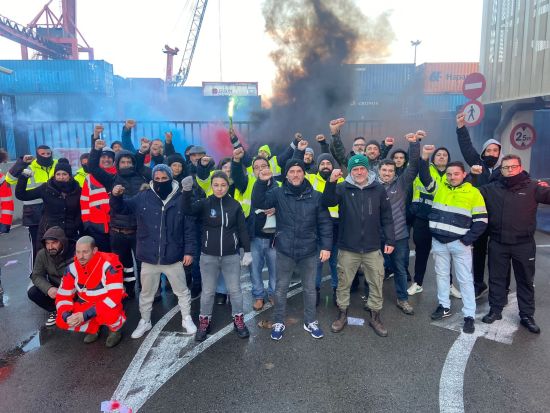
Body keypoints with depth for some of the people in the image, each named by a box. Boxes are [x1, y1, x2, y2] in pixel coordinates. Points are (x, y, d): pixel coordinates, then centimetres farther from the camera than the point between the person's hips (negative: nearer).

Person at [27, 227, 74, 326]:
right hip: (53, 288, 5)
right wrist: (48, 288, -28)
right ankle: (54, 310, 5)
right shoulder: (42, 254, -9)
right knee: (32, 292, -18)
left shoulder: (74, 254, -24)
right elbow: (36, 276, -7)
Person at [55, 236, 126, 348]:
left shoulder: (109, 265, -27)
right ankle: (93, 328, 13)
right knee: (61, 321, -14)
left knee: (107, 315, -37)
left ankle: (115, 329, 0)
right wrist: (67, 315, -21)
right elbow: (63, 295, 0)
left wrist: (86, 315, -33)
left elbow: (114, 296, -31)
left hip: (108, 305, -5)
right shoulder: (73, 268, -8)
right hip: (86, 304, 6)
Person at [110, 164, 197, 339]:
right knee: (146, 292, 19)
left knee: (182, 291, 15)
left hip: (173, 258, -1)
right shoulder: (142, 198, -3)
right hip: (149, 257, 1)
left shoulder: (181, 200, -6)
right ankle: (145, 321, 40)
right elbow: (121, 208, 2)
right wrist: (116, 196, -21)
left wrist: (189, 251, -7)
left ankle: (187, 319, 35)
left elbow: (189, 228, -4)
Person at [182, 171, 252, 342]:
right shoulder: (205, 203, -4)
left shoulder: (235, 205, -2)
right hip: (209, 256, 0)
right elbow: (187, 210, -23)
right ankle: (204, 321, 30)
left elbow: (242, 229, 2)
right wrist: (186, 191, -40)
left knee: (235, 289, 11)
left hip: (231, 256, 1)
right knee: (207, 291, 11)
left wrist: (247, 251, 0)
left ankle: (238, 320, 29)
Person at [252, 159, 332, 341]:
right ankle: (278, 322, 31)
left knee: (310, 288, 16)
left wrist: (326, 246, -3)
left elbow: (325, 223, 1)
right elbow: (258, 202, -14)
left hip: (309, 252, 1)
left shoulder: (315, 196, -2)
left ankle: (310, 322, 35)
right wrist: (261, 182, -26)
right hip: (284, 251, 0)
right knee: (281, 289, 12)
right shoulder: (278, 193, -3)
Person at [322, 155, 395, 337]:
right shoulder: (343, 188, -4)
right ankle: (342, 314, 32)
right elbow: (327, 202, -19)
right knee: (343, 283, 12)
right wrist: (331, 182, -32)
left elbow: (387, 217, 4)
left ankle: (375, 316, 32)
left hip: (373, 248, 1)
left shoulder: (378, 189, 0)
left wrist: (390, 240, 2)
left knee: (376, 283, 12)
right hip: (347, 248, -1)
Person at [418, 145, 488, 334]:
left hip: (460, 243, -4)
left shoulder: (473, 192, -4)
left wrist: (467, 240, -11)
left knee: (465, 279, 4)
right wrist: (424, 157, -13)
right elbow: (424, 177, 0)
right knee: (441, 275, 14)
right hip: (438, 242, 4)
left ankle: (469, 316, 12)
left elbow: (481, 220, -5)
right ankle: (444, 306, 29)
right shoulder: (439, 188, 6)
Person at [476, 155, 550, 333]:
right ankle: (495, 310, 28)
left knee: (526, 280, 11)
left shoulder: (531, 187, -2)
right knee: (496, 278, 12)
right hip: (498, 244, 1)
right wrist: (473, 175, -6)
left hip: (524, 244, -1)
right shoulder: (492, 188, 4)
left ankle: (527, 315, 26)